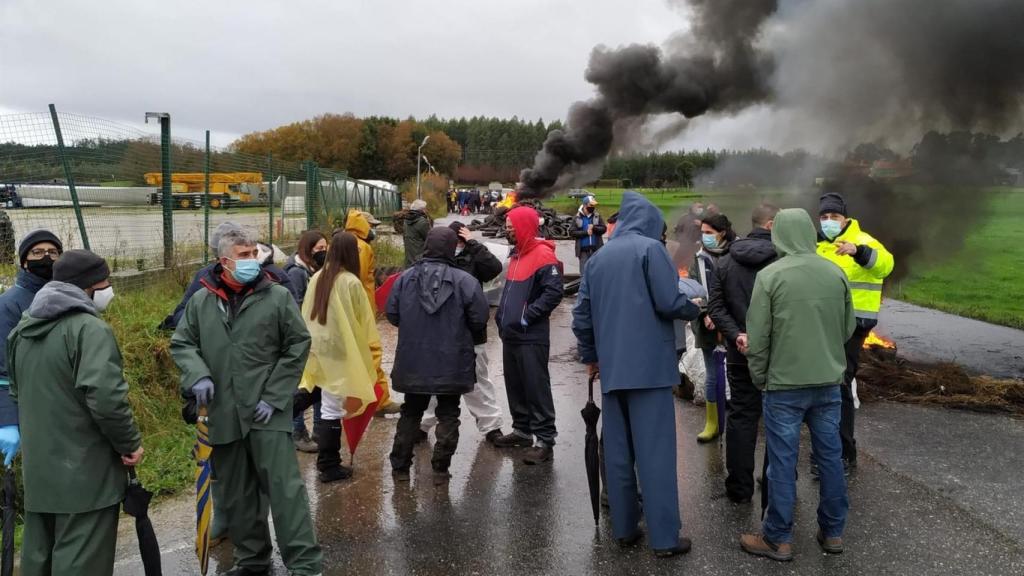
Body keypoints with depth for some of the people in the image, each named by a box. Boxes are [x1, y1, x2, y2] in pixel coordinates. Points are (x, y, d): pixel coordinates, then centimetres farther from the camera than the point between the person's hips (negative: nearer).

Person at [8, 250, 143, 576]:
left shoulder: (23, 330, 13)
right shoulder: (89, 328, -17)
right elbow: (105, 398, -27)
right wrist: (130, 443, -14)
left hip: (38, 470, 9)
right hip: (85, 472, -8)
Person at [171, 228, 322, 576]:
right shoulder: (201, 301, 5)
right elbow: (181, 344, 12)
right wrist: (198, 375, -10)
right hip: (223, 413, 4)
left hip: (267, 411, -3)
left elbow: (298, 345, -2)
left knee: (284, 487, -6)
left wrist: (274, 397, -8)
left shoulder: (277, 296, -3)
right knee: (236, 494, 14)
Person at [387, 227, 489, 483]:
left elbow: (392, 314, 0)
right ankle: (441, 468, 12)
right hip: (451, 364, -3)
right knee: (448, 415, 12)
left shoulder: (406, 278, -6)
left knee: (410, 413, 18)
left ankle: (400, 466, 24)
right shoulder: (465, 281, -14)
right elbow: (479, 320, -11)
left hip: (413, 363, 3)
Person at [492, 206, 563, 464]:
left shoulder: (543, 256, -13)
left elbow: (553, 293, -21)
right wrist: (502, 314, 12)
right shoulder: (516, 255, 16)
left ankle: (545, 440, -1)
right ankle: (522, 430, 28)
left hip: (532, 337, -9)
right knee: (515, 385, 15)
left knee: (536, 387, -6)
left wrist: (526, 316, -19)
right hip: (510, 334, 9)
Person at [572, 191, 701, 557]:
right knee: (655, 452, -3)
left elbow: (581, 315, 14)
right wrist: (694, 308, 8)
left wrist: (590, 356, 26)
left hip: (611, 367, 6)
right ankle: (664, 537, 1)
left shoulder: (597, 257, 14)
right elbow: (669, 302, -13)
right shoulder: (650, 248, -4)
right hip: (648, 364, -6)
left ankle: (624, 528, 17)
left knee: (617, 451, 10)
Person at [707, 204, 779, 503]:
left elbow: (715, 306, -2)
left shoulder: (726, 261, 3)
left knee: (741, 416, 10)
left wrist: (736, 335, -8)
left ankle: (739, 488, 15)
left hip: (740, 353, 3)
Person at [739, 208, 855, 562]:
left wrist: (759, 377, 4)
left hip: (784, 383, -4)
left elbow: (758, 336, -10)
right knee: (830, 456, 14)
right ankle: (833, 532, 25)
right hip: (829, 382, 4)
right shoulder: (836, 274, 1)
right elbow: (849, 327, 10)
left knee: (782, 461, 3)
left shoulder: (770, 276, -12)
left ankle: (778, 539, 12)